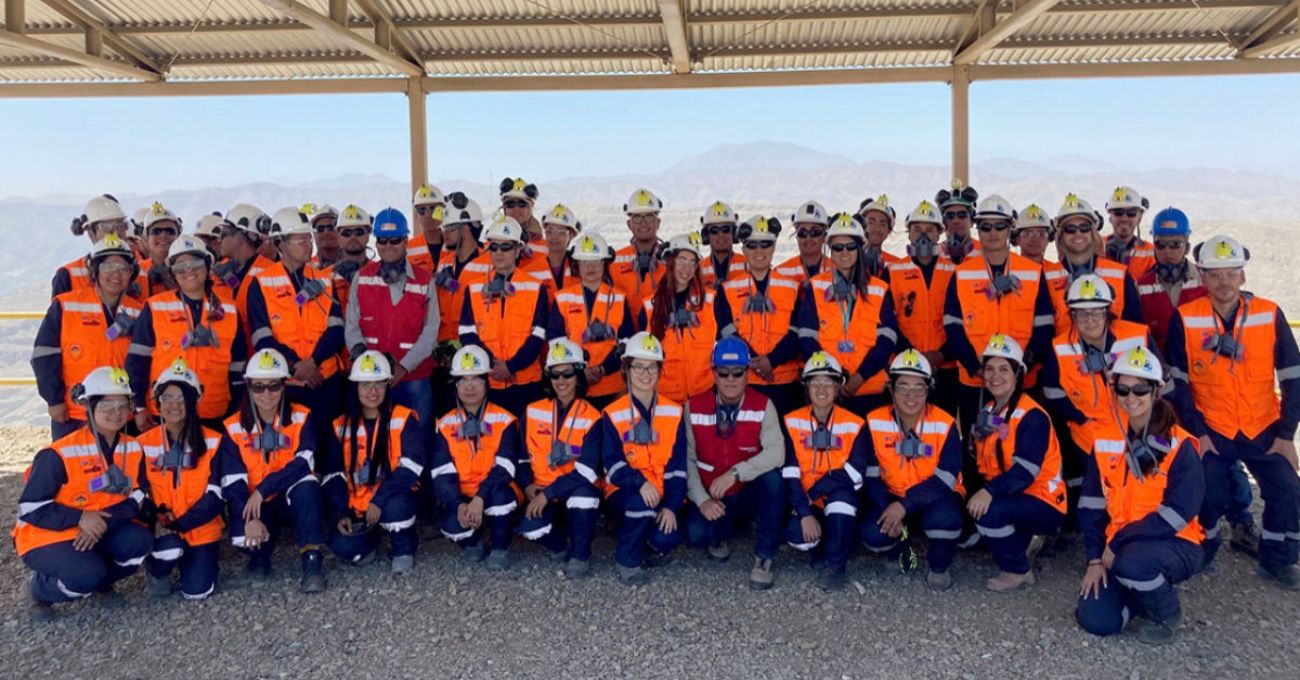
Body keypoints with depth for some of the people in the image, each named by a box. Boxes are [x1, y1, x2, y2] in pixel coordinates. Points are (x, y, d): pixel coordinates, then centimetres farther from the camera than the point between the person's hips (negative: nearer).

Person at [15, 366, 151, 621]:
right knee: (86, 575, -30)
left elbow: (136, 499, -4)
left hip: (99, 532, 5)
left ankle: (100, 581, 8)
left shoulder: (132, 448, -3)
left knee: (140, 541, -22)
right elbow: (29, 508, -18)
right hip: (46, 538, -5)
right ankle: (39, 589, 5)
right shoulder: (60, 454, -20)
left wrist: (104, 520, -22)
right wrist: (80, 518, -27)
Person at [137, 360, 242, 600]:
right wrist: (157, 521, -17)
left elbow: (217, 493, -11)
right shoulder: (143, 444, 0)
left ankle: (197, 559, 23)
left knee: (196, 590, -12)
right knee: (168, 548, -33)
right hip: (160, 529, 1)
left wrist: (179, 524, -19)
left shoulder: (214, 442, -7)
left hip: (201, 529, 0)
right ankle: (156, 572, 4)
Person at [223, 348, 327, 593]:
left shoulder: (302, 417, -5)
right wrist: (250, 519, -25)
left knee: (306, 485, -36)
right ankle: (260, 555, 7)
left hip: (295, 499, -1)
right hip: (255, 503, 1)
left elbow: (304, 463, -20)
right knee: (242, 537, -31)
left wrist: (262, 490, -28)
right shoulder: (234, 427, -3)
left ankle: (312, 560, -29)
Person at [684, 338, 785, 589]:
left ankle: (764, 557, -18)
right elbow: (687, 459, -6)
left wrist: (735, 473, -35)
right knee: (696, 533, -28)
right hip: (711, 499, 1)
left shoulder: (763, 406, -10)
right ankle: (720, 535, 12)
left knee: (772, 476, -32)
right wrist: (702, 500, -18)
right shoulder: (694, 407, -6)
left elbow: (776, 452, -25)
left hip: (750, 494, 0)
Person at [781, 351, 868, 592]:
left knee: (842, 494, -35)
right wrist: (805, 512, -21)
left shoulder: (855, 425, -5)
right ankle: (823, 553, 7)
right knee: (796, 535, -29)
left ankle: (835, 565, -19)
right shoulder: (791, 422, -3)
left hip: (841, 500, -1)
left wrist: (812, 493, -19)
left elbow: (855, 473, -15)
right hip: (806, 504, 1)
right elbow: (789, 473, -10)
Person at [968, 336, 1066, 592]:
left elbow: (1026, 469, -28)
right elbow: (984, 465, 10)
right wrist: (978, 492, -6)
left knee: (987, 512, -30)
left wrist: (989, 492, -39)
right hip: (1009, 497, 9)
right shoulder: (988, 412, 8)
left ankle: (1018, 571, -5)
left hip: (1043, 503, -8)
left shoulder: (1032, 416, -17)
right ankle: (1025, 540, 19)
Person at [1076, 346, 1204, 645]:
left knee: (1131, 561, -37)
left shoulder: (1180, 446, -14)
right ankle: (1145, 588, 19)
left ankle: (1167, 613, -3)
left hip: (1175, 546, -4)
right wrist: (1095, 557, -4)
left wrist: (1117, 544, -19)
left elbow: (1176, 513, -20)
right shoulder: (1105, 441, 1)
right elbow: (1092, 505, 3)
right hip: (1118, 549, 4)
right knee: (1096, 620, -13)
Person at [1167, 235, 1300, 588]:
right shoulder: (1185, 319, -9)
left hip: (1264, 429, 2)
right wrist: (1196, 433, -8)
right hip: (1210, 430, -2)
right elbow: (1178, 382, -4)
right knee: (1208, 493, -15)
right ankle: (1202, 552, 16)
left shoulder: (1270, 314, -5)